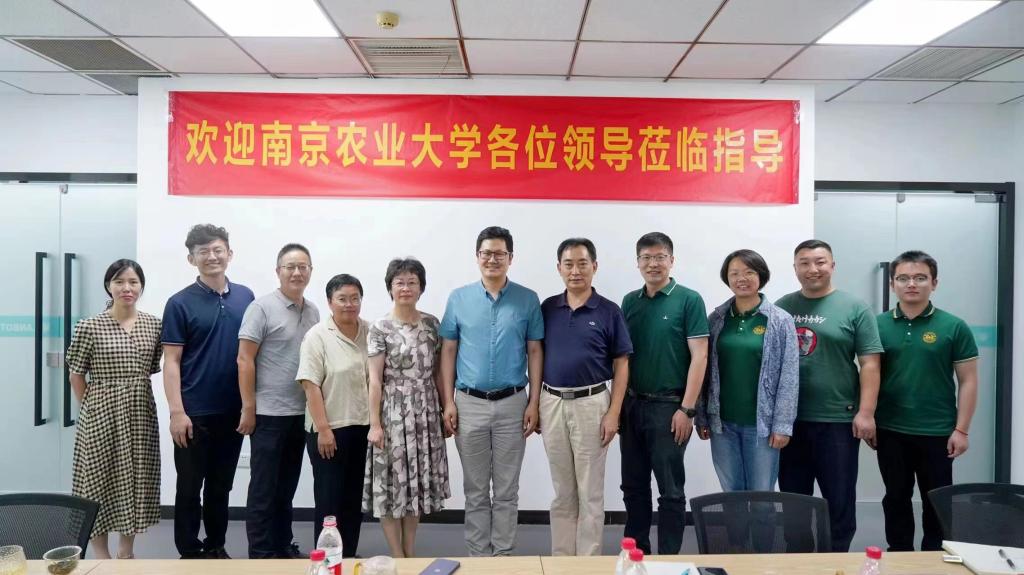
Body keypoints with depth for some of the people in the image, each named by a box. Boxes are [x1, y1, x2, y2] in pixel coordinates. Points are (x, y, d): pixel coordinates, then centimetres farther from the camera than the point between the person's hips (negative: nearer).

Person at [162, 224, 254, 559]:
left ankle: (216, 548, 30)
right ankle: (189, 553, 22)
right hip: (195, 414, -3)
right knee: (190, 487, 8)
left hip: (233, 411, 4)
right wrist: (177, 411, -14)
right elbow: (171, 362, -7)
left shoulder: (246, 298, 5)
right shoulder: (180, 303, -5)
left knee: (221, 485, 15)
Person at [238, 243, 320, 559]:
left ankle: (283, 547, 27)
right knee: (264, 488, 3)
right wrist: (248, 408, -13)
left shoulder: (313, 311, 9)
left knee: (287, 487, 15)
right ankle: (260, 554, 14)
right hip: (268, 413, -6)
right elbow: (244, 360, -10)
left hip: (301, 414, 6)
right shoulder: (262, 307, -8)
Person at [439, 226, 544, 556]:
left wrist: (534, 402, -3)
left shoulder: (528, 300, 0)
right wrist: (448, 402, -2)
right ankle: (478, 556, 24)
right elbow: (448, 352, 4)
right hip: (469, 404, 1)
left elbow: (535, 352, 2)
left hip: (512, 404, 0)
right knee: (476, 490, 11)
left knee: (506, 490, 9)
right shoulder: (458, 299, 1)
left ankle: (503, 556, 23)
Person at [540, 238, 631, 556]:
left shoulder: (609, 311, -3)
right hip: (552, 403, 3)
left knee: (590, 491, 6)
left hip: (591, 404, -3)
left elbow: (621, 366, -2)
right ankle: (560, 558, 25)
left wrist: (614, 412, -10)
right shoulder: (547, 308, 5)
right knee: (562, 491, 13)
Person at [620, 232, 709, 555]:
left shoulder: (689, 300, -6)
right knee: (633, 487, 13)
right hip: (631, 405, 5)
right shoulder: (630, 302, 8)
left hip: (668, 406, -5)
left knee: (670, 490, 4)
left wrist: (687, 409, -14)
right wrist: (617, 403, 6)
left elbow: (699, 356, -9)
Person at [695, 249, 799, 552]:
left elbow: (789, 377, -6)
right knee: (732, 497, 12)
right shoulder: (717, 318, 4)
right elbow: (705, 370, 6)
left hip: (761, 424, -2)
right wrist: (702, 417, 4)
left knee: (761, 499, 5)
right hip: (723, 423, 3)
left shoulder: (780, 321, -3)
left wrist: (782, 425, -10)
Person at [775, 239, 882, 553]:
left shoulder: (854, 308, -2)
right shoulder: (781, 307, 8)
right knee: (793, 499, 13)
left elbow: (869, 364, -5)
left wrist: (866, 413, -11)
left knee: (839, 500, 8)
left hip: (837, 420, -3)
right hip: (788, 419, 3)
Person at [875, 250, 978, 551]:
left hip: (937, 432, -1)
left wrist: (961, 429, -6)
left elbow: (968, 381, -2)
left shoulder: (954, 327, -4)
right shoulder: (878, 325, 1)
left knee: (937, 502, 10)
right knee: (896, 498, 14)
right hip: (890, 431, 2)